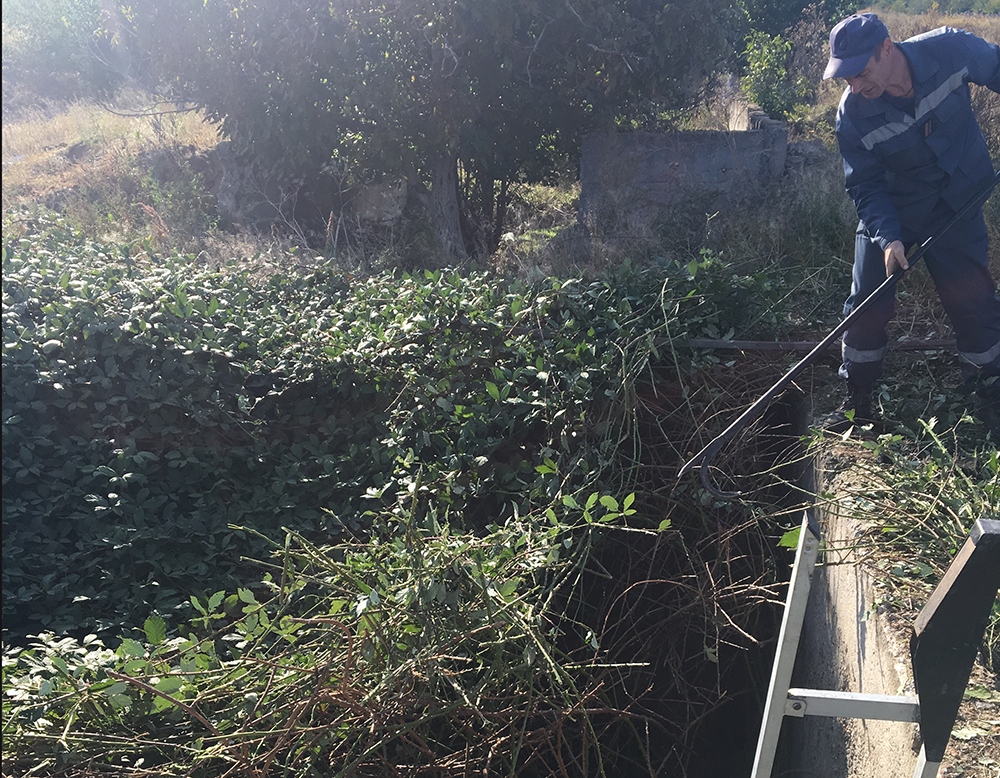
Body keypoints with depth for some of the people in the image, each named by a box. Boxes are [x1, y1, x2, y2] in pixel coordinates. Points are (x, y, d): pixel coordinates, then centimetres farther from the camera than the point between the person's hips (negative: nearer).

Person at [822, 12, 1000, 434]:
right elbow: (865, 186, -13)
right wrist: (887, 237, -26)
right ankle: (856, 405, 16)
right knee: (867, 304, 0)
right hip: (888, 209, 0)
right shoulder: (852, 114, -22)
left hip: (958, 206, 0)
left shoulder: (952, 48, -22)